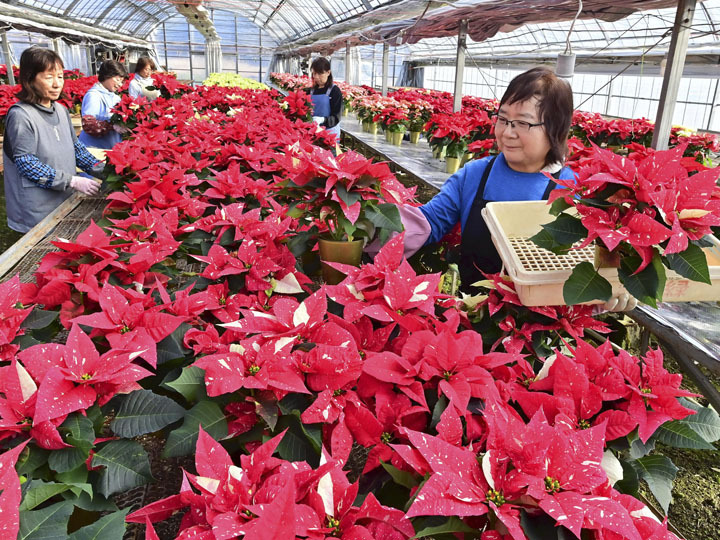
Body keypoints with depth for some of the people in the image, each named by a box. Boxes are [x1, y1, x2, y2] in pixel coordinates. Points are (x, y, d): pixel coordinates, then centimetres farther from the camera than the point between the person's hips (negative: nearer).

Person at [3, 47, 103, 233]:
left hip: (66, 200, 7)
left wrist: (101, 170, -1)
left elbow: (75, 146, 13)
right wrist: (72, 181, -22)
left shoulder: (61, 110, 6)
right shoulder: (21, 115, -16)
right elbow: (26, 163, -19)